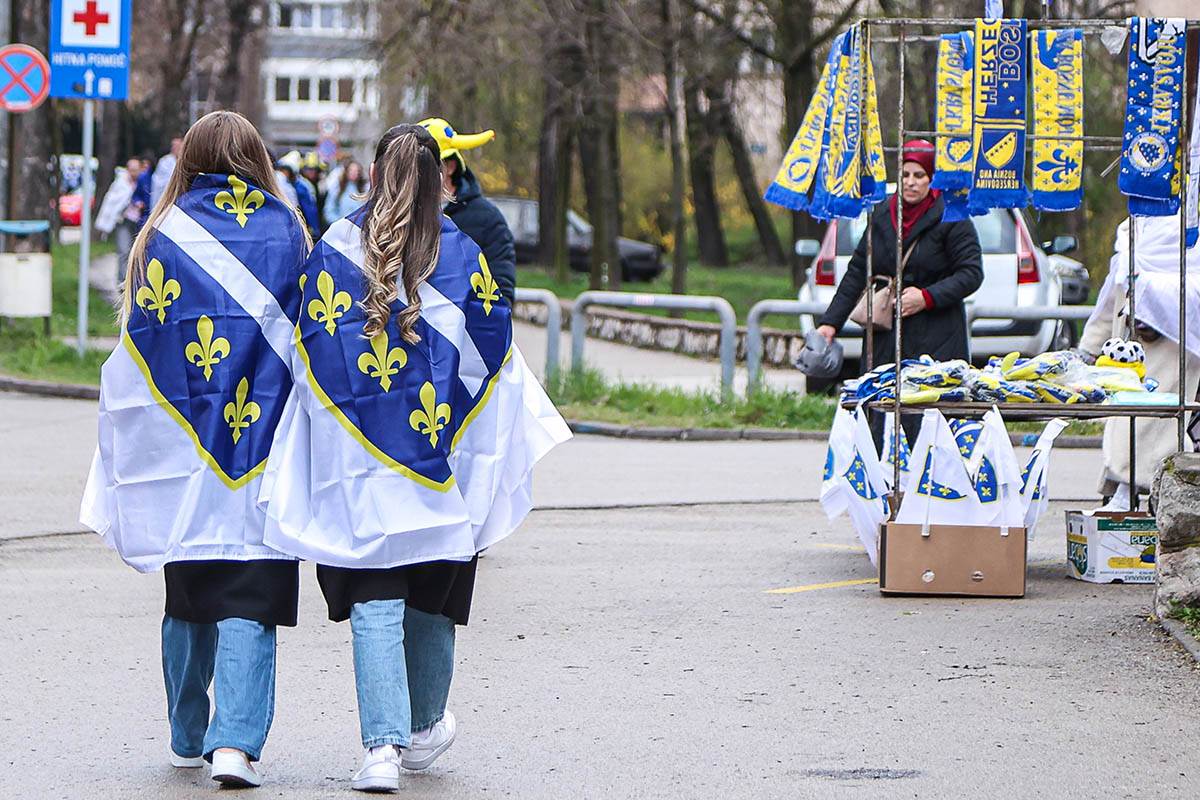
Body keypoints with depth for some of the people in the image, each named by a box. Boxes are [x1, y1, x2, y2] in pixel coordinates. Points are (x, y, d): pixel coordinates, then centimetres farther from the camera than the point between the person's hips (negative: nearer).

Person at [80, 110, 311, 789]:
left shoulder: (164, 236, 0)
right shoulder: (288, 232, 0)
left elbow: (139, 340, 1)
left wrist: (131, 445, 10)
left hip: (183, 445, 1)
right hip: (264, 438, -1)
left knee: (189, 591, 14)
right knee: (250, 595, -4)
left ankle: (190, 739, 25)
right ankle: (236, 741, -17)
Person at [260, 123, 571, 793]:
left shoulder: (335, 251, -3)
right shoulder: (463, 254, -1)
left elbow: (312, 356, -2)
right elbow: (492, 348, 2)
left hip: (359, 467, -1)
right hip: (441, 458, 2)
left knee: (375, 603, -3)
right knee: (431, 601, 16)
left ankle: (383, 747, -15)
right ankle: (424, 732, 33)